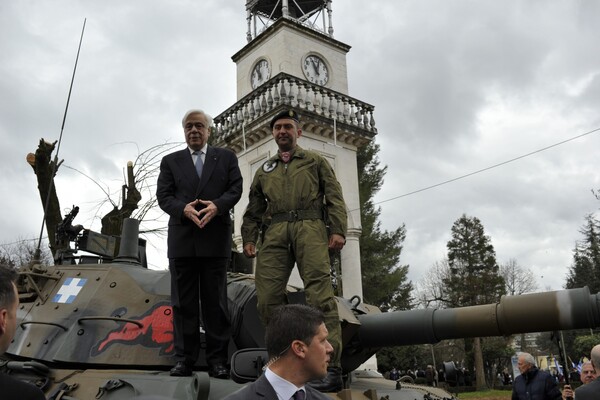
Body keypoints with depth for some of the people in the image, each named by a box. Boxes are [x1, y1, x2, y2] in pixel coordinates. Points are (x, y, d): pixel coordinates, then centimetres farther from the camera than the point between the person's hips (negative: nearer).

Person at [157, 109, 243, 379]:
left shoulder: (226, 157, 14)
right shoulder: (170, 161, 15)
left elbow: (236, 189, 3)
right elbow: (163, 196, 5)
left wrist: (216, 206, -16)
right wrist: (184, 209, -14)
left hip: (215, 238, -1)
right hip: (181, 238, 1)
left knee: (215, 301, 1)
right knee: (183, 302, 3)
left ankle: (217, 360, 6)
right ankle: (184, 359, 8)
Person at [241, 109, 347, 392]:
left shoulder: (316, 161, 20)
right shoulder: (264, 170, 29)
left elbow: (334, 197, 9)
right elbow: (254, 209, 24)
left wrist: (338, 230, -6)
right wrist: (249, 238, 9)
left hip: (309, 228, -3)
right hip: (275, 233, 3)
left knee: (319, 292, -16)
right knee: (268, 297, -10)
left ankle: (330, 367, -17)